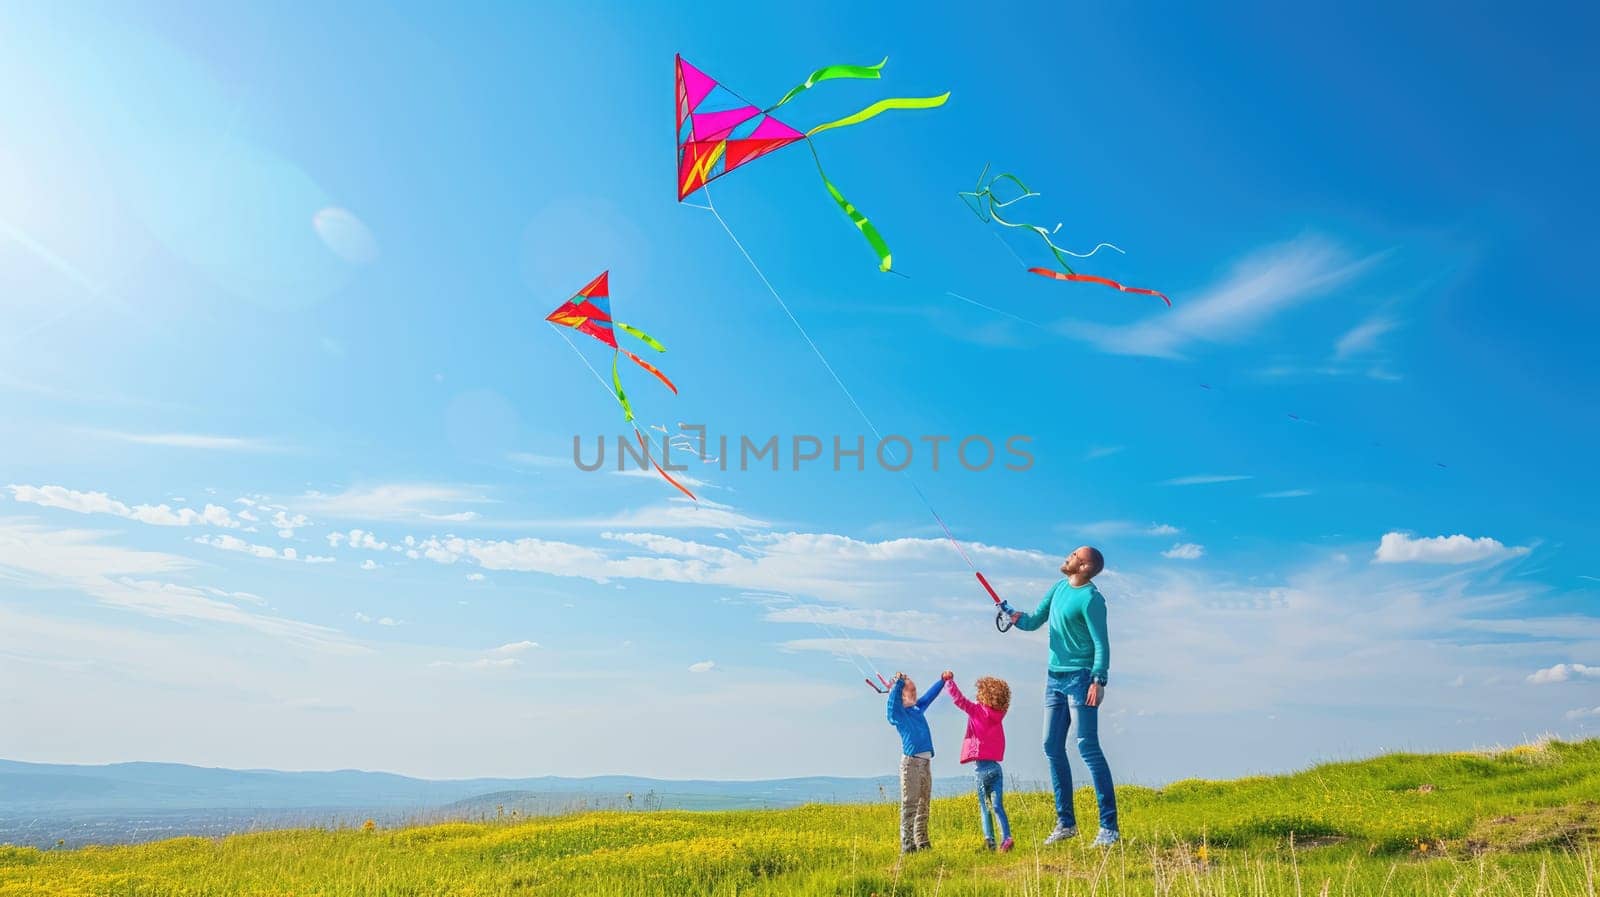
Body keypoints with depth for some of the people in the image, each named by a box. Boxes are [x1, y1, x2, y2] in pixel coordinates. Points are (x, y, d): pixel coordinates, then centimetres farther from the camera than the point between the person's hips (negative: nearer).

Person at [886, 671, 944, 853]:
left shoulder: (918, 709, 18)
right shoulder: (897, 713, -3)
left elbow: (930, 695, 31)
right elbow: (893, 699, -24)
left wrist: (943, 680, 29)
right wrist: (899, 682, -33)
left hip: (925, 762, 8)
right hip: (911, 762, -8)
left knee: (923, 804, 12)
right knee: (909, 804, -7)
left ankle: (922, 843, 20)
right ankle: (907, 845, -5)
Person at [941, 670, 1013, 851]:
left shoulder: (977, 710, -8)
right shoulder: (998, 715, 7)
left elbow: (959, 699, -11)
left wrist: (950, 680, -1)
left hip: (982, 766, -4)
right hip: (996, 766, 4)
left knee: (984, 806, 5)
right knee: (998, 806, 3)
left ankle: (989, 839, -5)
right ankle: (1006, 837, -11)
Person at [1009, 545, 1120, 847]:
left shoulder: (1090, 599, -13)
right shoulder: (1059, 589, 11)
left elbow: (1101, 643, -16)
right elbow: (1034, 621, 13)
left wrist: (1099, 680, -26)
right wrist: (1016, 617, -7)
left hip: (1080, 678, -8)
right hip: (1054, 678, 9)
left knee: (1088, 747, -10)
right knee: (1052, 748, 9)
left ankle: (1109, 827, -5)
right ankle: (1065, 823, 18)